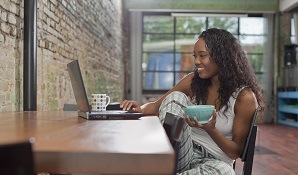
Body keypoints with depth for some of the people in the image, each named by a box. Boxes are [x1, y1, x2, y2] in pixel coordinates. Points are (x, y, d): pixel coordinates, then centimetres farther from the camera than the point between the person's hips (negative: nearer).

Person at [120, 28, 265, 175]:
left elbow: (236, 152, -8)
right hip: (184, 153, 3)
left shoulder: (244, 97, -11)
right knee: (176, 97, -17)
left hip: (215, 160, -3)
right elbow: (157, 106, 7)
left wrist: (211, 130, -27)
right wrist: (141, 109, -17)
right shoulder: (193, 81, -1)